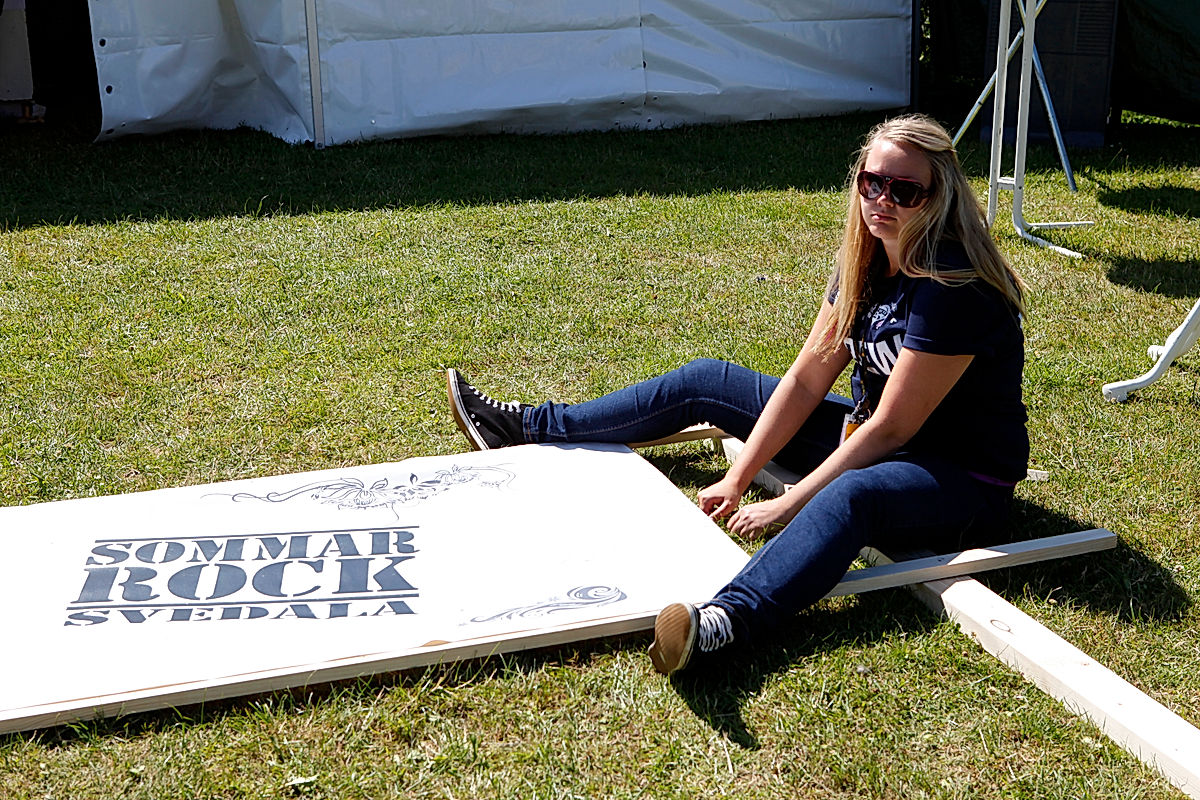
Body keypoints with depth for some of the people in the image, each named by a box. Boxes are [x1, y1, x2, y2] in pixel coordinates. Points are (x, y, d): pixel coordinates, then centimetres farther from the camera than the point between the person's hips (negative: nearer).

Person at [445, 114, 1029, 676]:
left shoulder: (954, 288, -25)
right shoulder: (866, 263, 0)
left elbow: (892, 427, -25)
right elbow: (805, 381, 0)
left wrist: (787, 506, -24)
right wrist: (738, 478, -7)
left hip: (960, 479, -8)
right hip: (870, 439, 8)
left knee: (849, 495, -45)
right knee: (705, 383, 9)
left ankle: (727, 621, -71)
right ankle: (530, 428, 20)